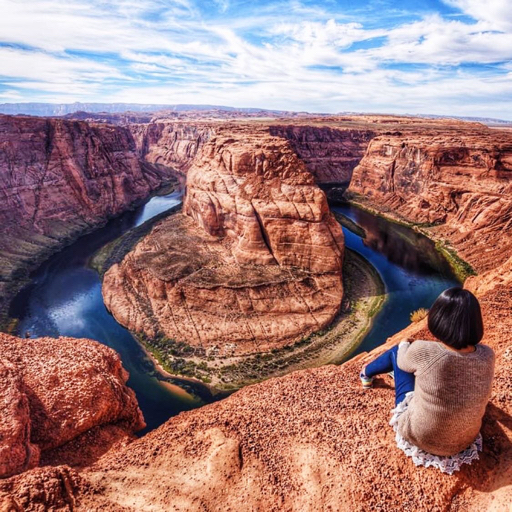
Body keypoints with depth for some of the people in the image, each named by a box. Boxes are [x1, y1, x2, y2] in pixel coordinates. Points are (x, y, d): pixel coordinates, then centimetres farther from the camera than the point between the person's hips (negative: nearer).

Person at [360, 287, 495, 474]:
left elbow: (401, 360, -6)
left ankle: (366, 374, 43)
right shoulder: (487, 356, -20)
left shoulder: (424, 352, -31)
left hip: (419, 437, -4)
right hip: (466, 441, 4)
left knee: (397, 352, 12)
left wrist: (404, 346, 17)